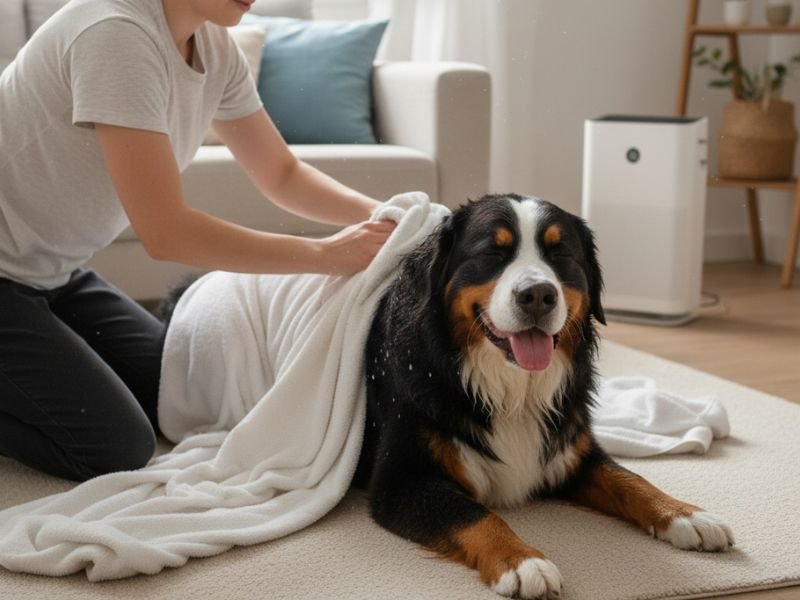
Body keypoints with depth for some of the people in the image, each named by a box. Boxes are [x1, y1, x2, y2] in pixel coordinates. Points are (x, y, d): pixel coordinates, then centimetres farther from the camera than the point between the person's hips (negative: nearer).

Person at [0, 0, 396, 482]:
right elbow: (166, 233, -29)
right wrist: (326, 254, -25)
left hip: (54, 274, 9)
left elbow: (282, 174, 7)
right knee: (118, 449, -13)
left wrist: (378, 215, -11)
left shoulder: (214, 45, -4)